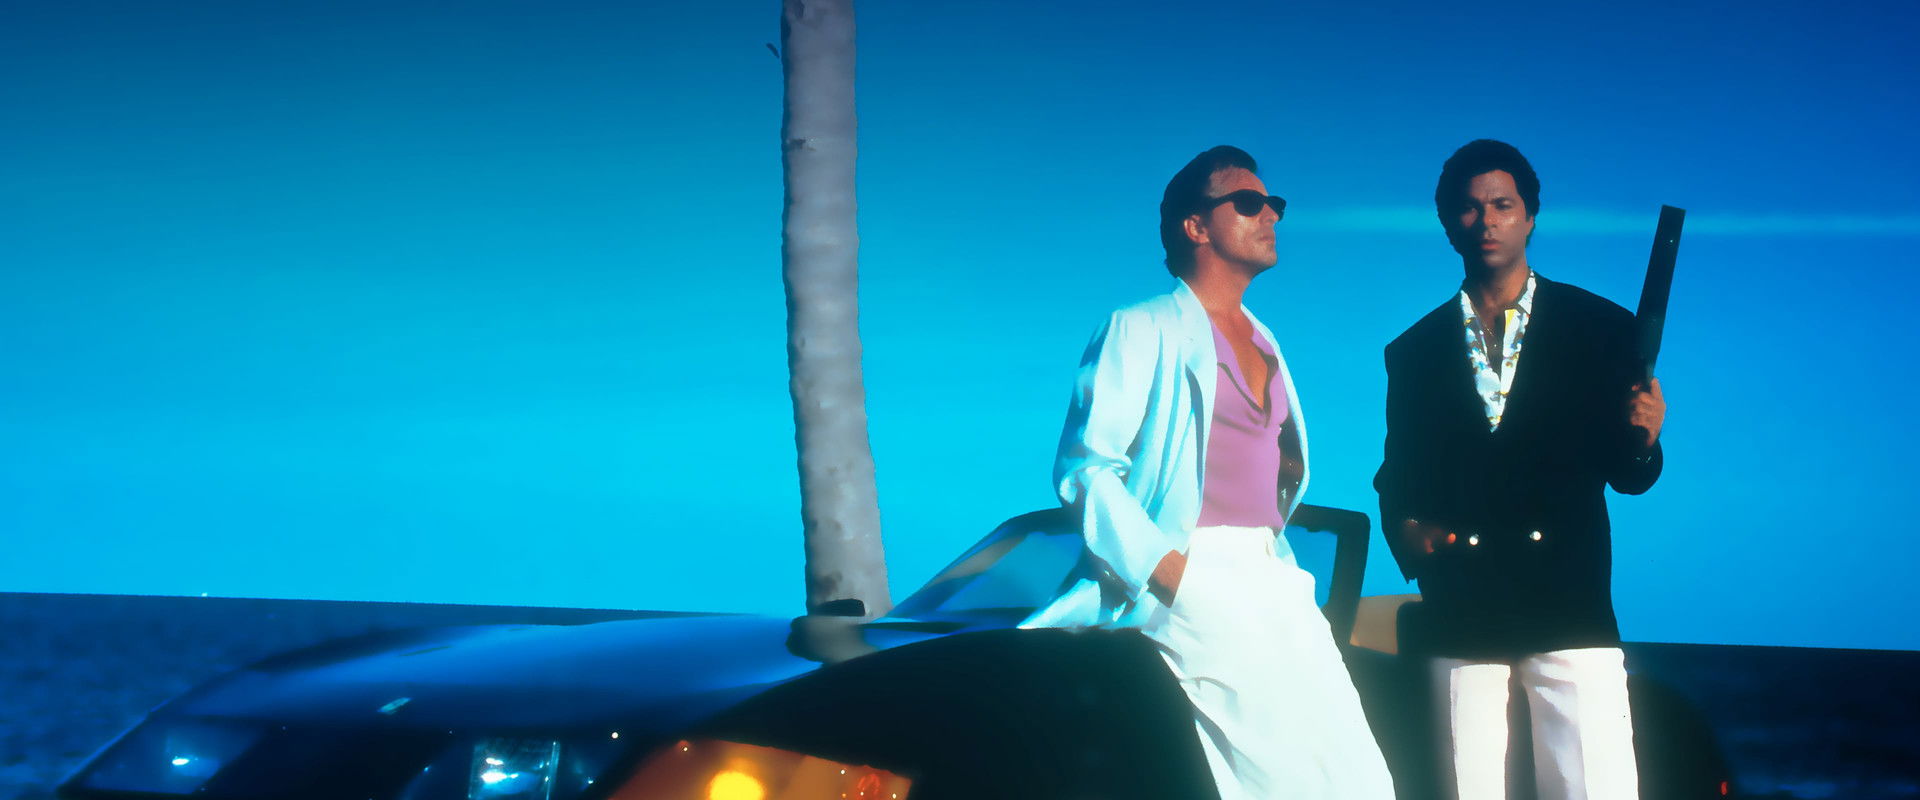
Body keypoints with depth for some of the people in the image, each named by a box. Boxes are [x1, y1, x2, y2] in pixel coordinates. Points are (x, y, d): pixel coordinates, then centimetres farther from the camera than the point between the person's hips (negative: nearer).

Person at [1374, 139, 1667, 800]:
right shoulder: (1416, 350, 15)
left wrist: (1642, 442, -15)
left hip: (1569, 606, -2)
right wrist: (1405, 529, -3)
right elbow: (1398, 474, 18)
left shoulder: (1600, 328, 9)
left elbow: (1626, 476, 6)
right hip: (1459, 615, 2)